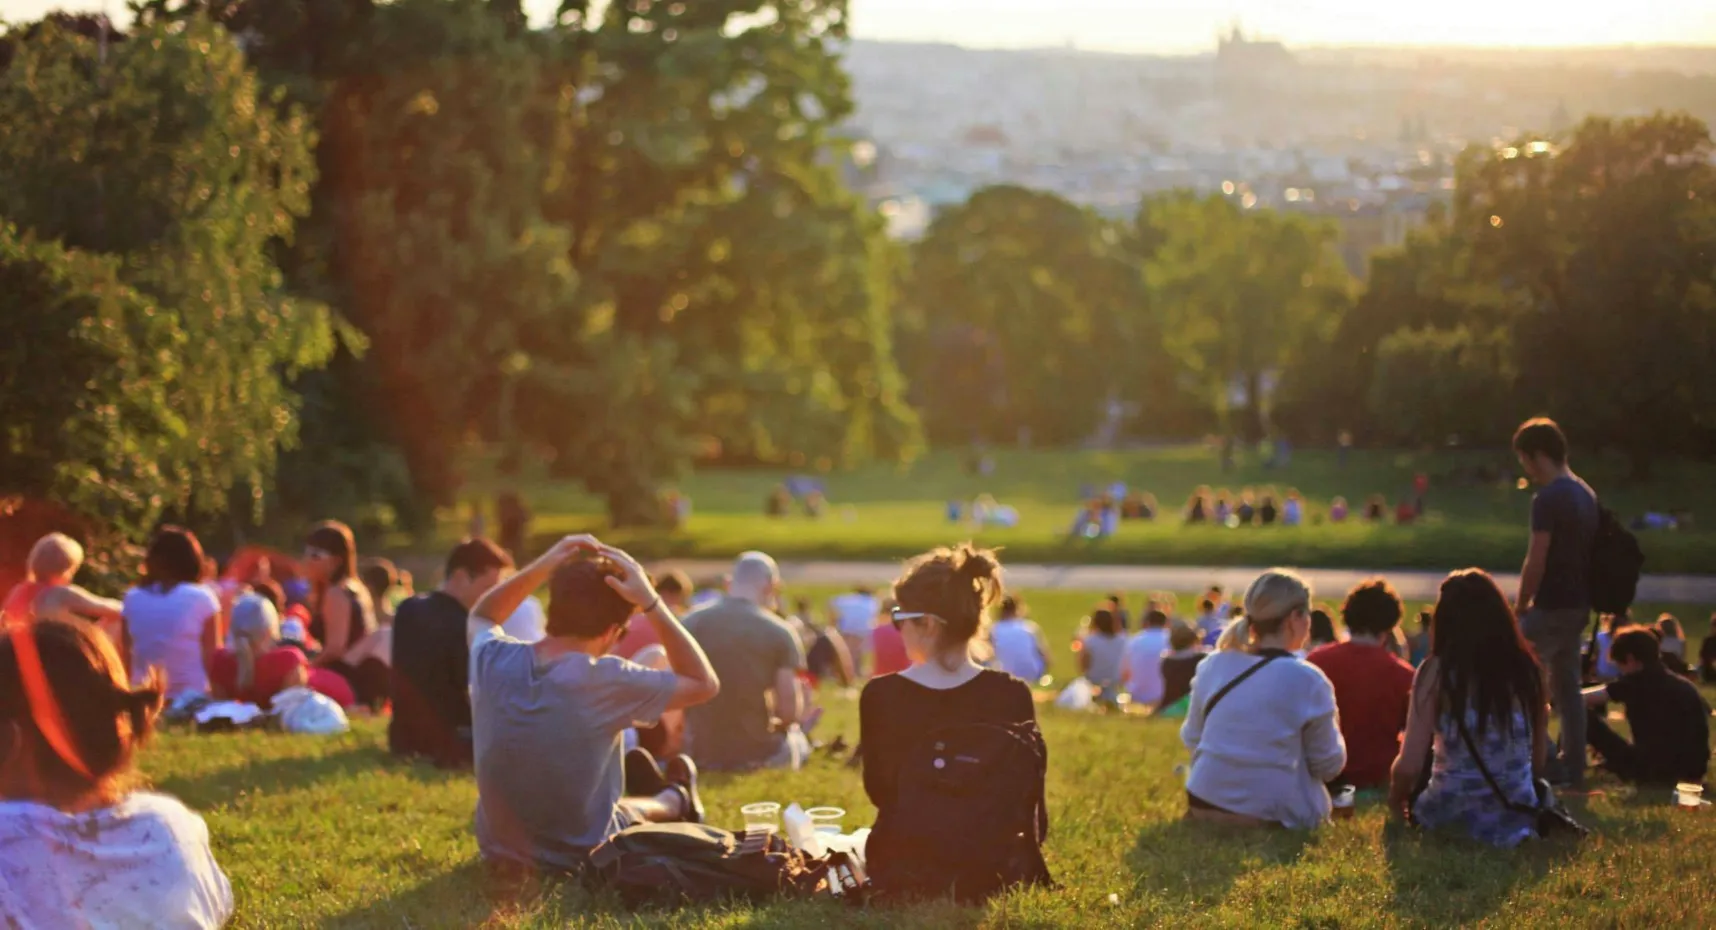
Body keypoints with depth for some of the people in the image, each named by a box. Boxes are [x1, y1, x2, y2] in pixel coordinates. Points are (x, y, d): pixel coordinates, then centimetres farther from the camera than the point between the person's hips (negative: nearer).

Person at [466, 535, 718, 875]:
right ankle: (676, 801, 59)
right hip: (580, 860, -4)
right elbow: (705, 684, -11)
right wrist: (651, 604, -15)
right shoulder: (606, 680, -26)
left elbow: (480, 618, 12)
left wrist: (541, 567, -3)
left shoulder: (492, 659, -14)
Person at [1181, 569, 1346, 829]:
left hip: (1204, 805, 6)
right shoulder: (1307, 680, -14)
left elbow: (1191, 739, 12)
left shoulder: (1212, 666, 1)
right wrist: (1332, 730, 17)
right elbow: (1328, 766, -3)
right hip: (1273, 816, -6)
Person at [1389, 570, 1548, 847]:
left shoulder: (1436, 671, -11)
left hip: (1451, 817, -1)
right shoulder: (1526, 667, -1)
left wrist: (1395, 799, 10)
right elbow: (1540, 760, 7)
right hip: (1518, 819, 1)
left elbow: (1409, 765, -12)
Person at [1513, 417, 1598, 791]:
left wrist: (1520, 604, -6)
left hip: (1552, 606, -9)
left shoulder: (1548, 499, -17)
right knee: (1567, 685, 13)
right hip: (1579, 605, 9)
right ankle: (1572, 767, 16)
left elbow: (1536, 562, -19)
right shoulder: (1586, 494, 11)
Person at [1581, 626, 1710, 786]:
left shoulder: (1637, 682, -4)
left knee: (1585, 715, 0)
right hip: (1692, 769, 7)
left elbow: (1584, 700, -5)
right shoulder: (1686, 686, 14)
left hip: (1656, 767, -7)